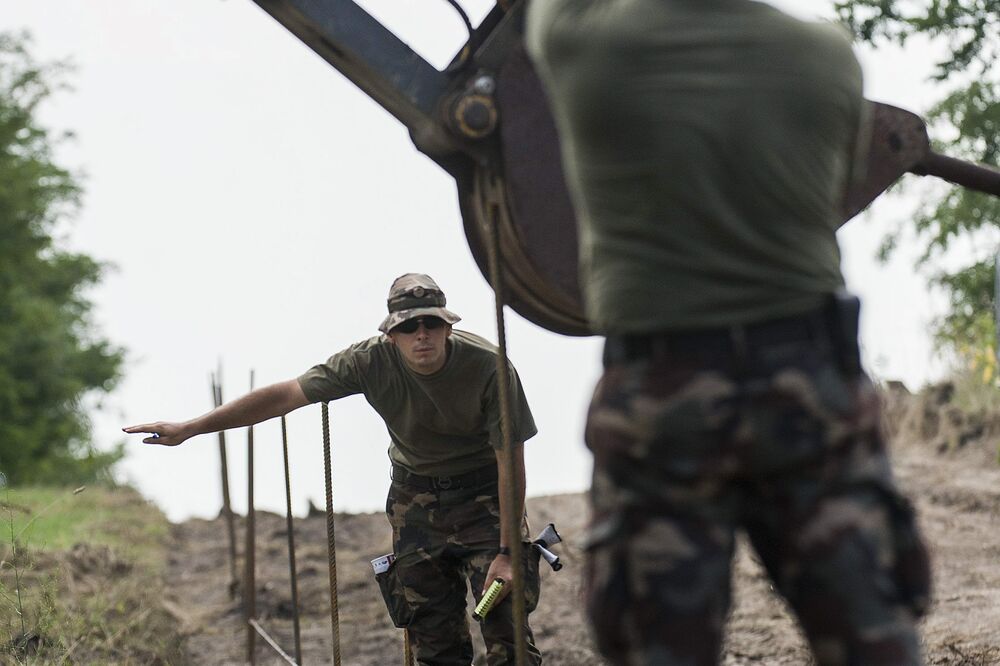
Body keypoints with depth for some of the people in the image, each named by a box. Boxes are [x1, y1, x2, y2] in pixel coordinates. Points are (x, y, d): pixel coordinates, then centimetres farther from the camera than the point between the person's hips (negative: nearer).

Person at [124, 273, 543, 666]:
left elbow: (511, 462, -19)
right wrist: (189, 429, -16)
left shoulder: (488, 366, -25)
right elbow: (285, 395, -15)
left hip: (484, 493, -3)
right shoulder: (373, 360, -18)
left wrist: (508, 551, -21)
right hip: (415, 496, 3)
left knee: (506, 628, -15)